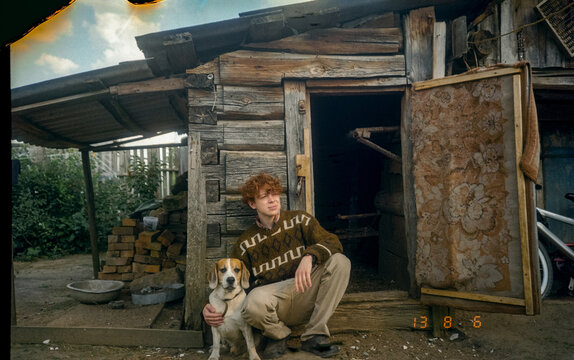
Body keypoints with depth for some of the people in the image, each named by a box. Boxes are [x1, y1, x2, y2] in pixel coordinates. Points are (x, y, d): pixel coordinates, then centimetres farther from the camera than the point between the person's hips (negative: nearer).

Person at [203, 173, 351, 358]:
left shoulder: (299, 220, 4)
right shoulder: (245, 244, 6)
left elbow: (332, 242, -8)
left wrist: (309, 257, -29)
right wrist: (211, 308, -11)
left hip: (306, 296, 1)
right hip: (274, 302, -1)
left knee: (340, 261, -22)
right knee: (255, 301, -37)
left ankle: (314, 335, -16)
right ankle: (278, 335, 0)